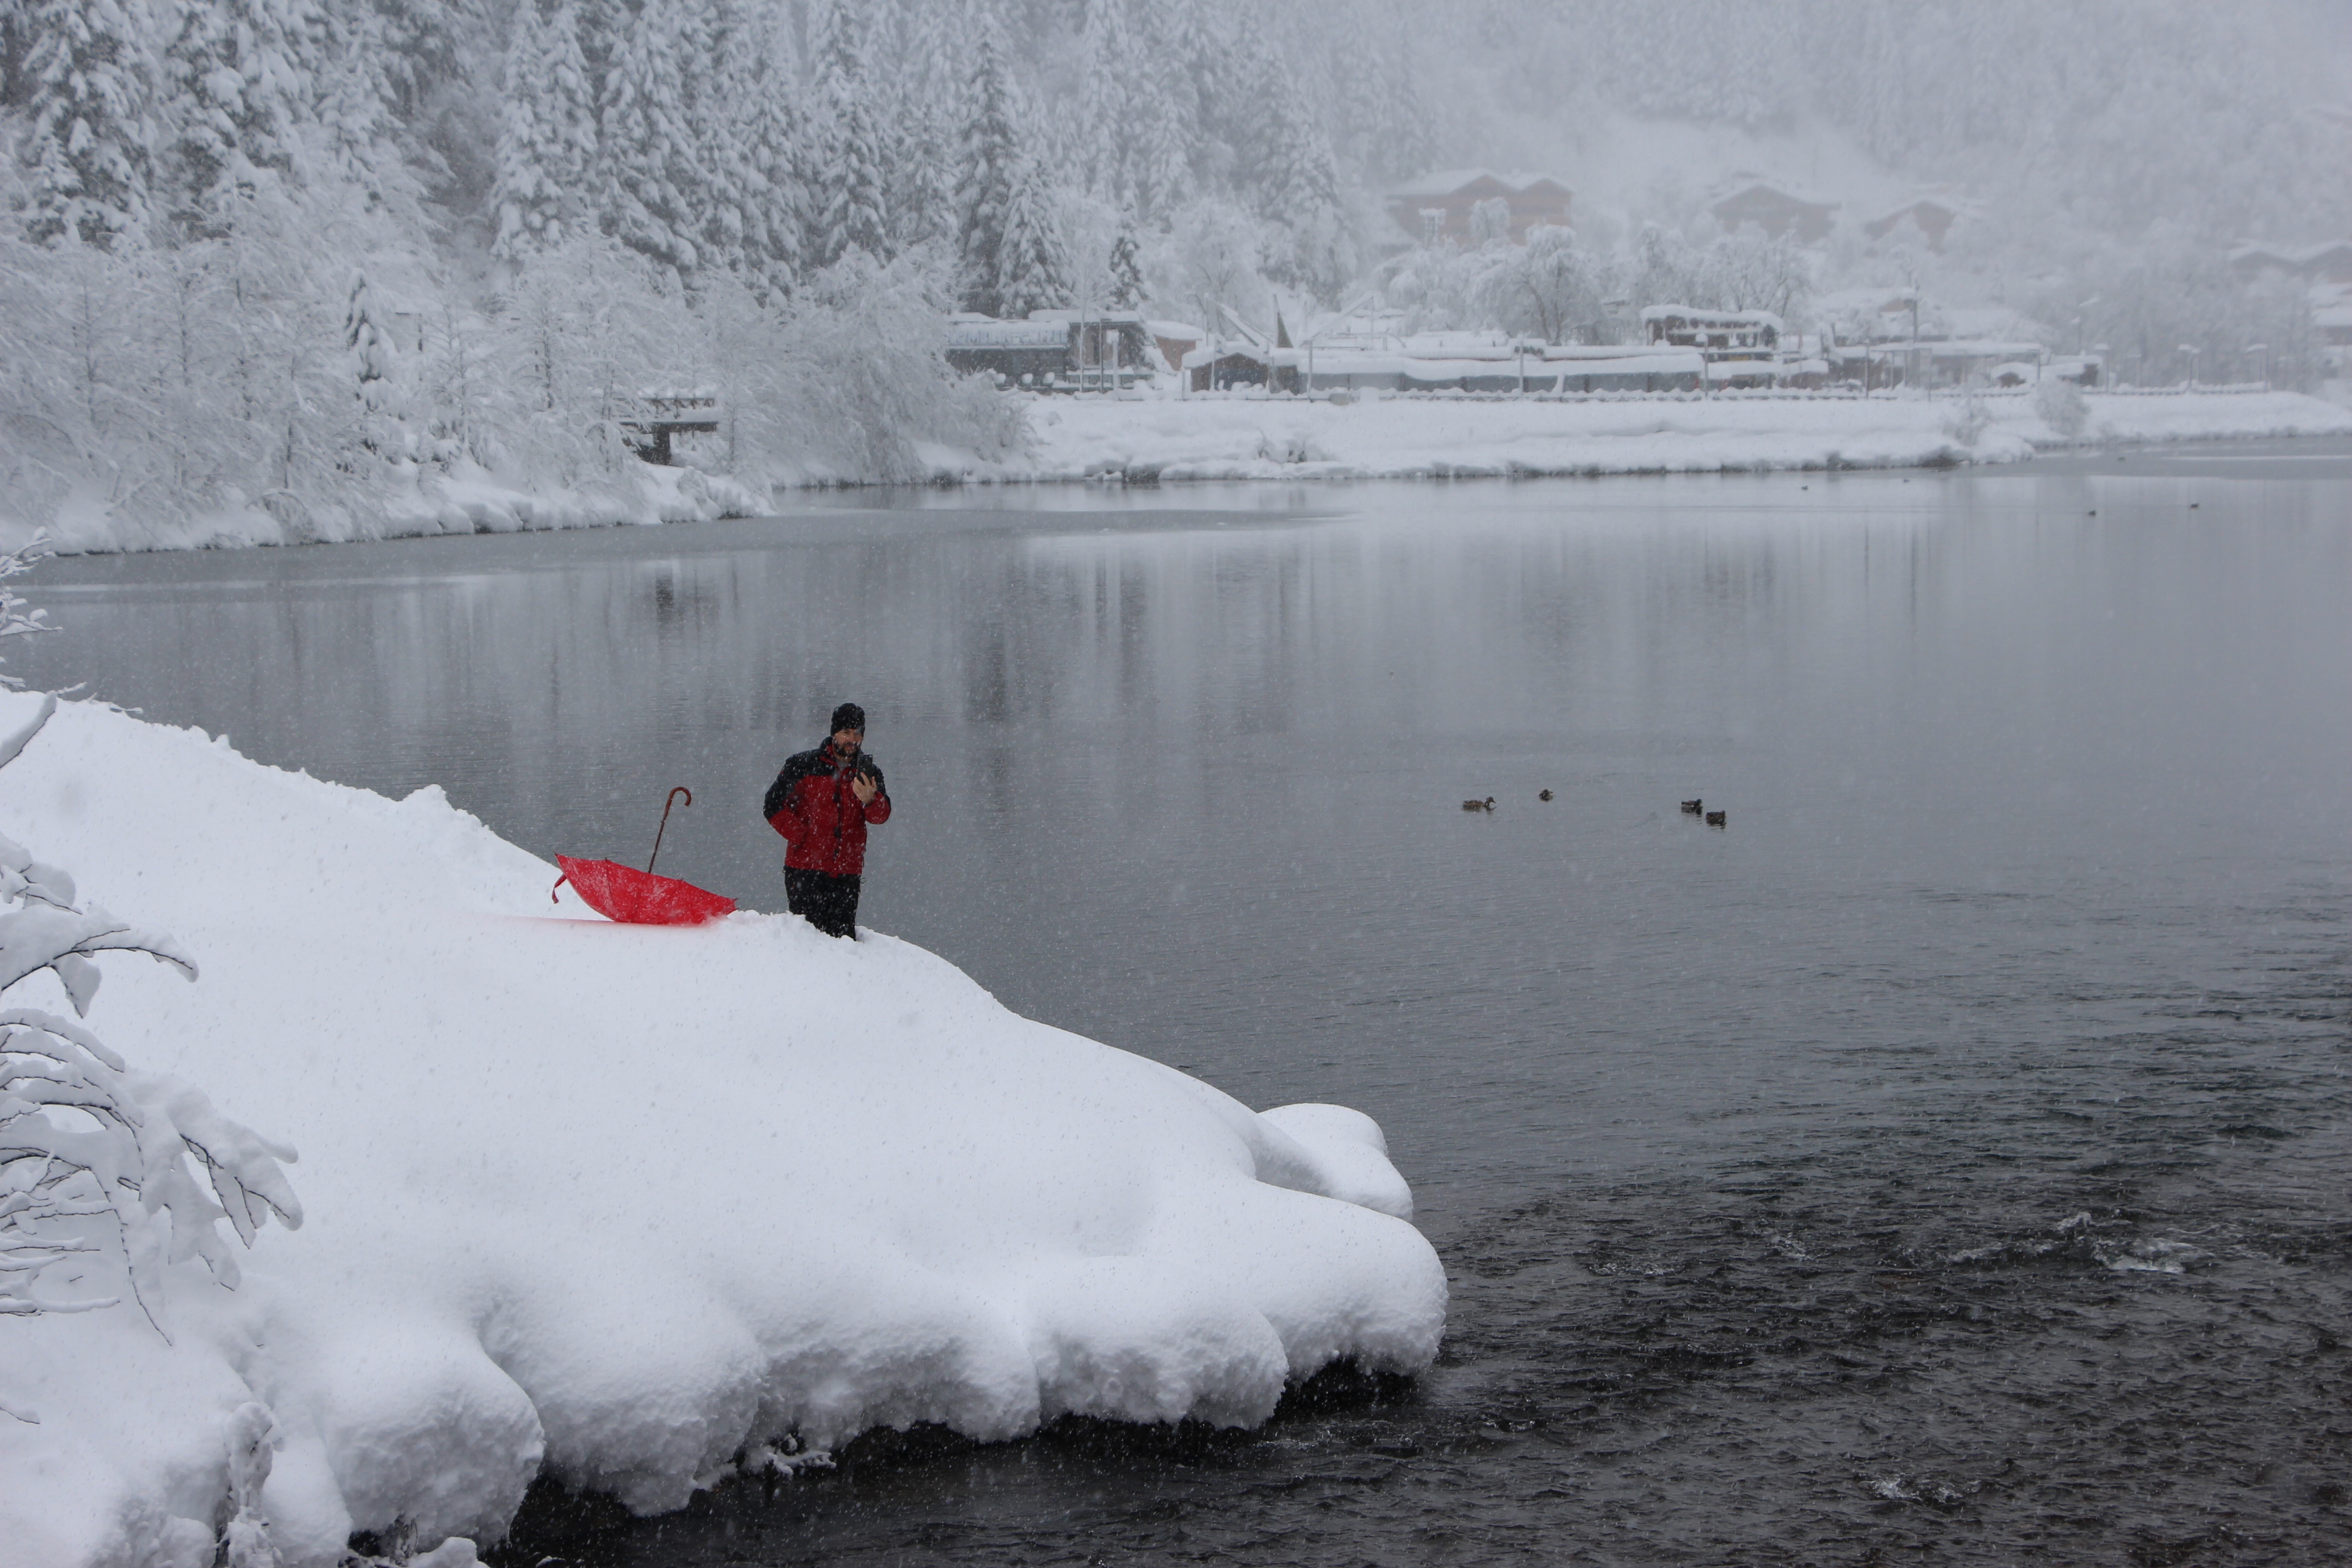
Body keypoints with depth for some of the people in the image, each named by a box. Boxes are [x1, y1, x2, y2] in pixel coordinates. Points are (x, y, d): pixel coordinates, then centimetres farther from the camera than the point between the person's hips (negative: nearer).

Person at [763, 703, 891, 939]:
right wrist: (801, 836, -5)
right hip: (806, 867, -2)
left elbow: (881, 816, -5)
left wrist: (870, 800, -27)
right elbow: (773, 806, 4)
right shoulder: (804, 765, 3)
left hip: (848, 873, 2)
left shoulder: (868, 773, 10)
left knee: (844, 935, 2)